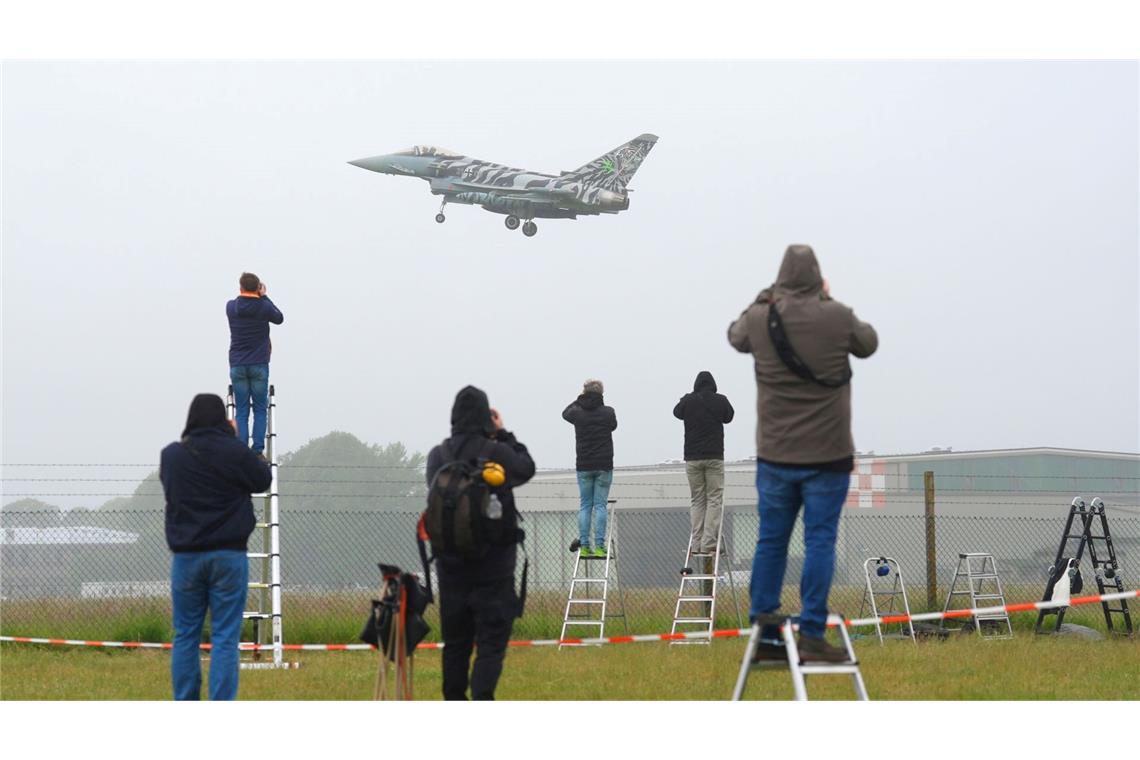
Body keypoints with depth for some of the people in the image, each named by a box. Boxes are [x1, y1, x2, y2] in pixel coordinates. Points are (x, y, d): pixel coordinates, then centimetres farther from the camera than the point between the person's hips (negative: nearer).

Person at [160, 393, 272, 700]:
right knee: (224, 637, -2)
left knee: (185, 635, 10)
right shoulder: (235, 452, -10)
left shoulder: (171, 455, 0)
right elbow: (263, 479, 6)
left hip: (186, 556, 3)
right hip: (228, 555, -3)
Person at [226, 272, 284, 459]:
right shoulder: (264, 307, -8)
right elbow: (279, 318, 12)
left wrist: (261, 298, 16)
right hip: (259, 366, -2)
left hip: (237, 366, 2)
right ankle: (258, 450, -2)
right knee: (260, 410, 6)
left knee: (241, 411, 4)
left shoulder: (231, 307, -2)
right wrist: (264, 297, 14)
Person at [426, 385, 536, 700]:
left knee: (455, 639, 14)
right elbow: (527, 468, 5)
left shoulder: (438, 456, -2)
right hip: (493, 565, -4)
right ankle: (482, 698, -16)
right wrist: (503, 434, 13)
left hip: (451, 564, 4)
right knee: (492, 639, -3)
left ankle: (454, 703, 19)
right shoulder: (496, 452, -13)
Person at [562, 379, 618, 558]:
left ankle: (584, 546, 1)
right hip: (604, 466, -1)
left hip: (583, 466, 1)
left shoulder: (578, 413, -4)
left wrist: (579, 400, 25)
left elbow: (565, 413, 19)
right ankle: (599, 546, -6)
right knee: (600, 505, 0)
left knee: (585, 505, 7)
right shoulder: (608, 412, -6)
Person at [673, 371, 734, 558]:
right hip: (714, 457, -2)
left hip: (692, 458, 2)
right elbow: (728, 417, 16)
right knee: (714, 500, 1)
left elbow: (677, 412, 19)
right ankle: (708, 543, -10)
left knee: (697, 500, 9)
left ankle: (696, 543, 1)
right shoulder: (720, 401, -4)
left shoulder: (688, 400, -2)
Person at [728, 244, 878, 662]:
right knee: (820, 542, 0)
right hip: (827, 455, -3)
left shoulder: (759, 320, -4)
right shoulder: (837, 318, -11)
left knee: (770, 542, 10)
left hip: (775, 456, 3)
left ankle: (764, 633, 13)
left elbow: (735, 335, 20)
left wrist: (765, 299, 26)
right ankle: (811, 633, -4)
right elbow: (869, 343, 11)